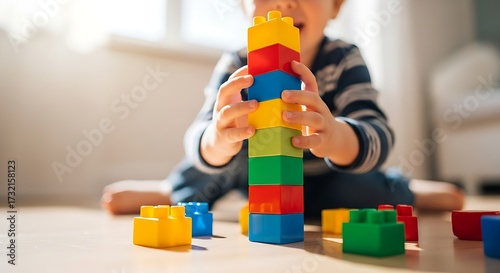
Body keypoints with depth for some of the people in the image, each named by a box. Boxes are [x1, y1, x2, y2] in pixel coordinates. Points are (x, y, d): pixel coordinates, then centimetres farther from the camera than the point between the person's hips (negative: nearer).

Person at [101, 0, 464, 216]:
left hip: (324, 189, 1)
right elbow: (200, 138, -33)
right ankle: (175, 194, -1)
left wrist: (335, 137, -59)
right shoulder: (236, 68, -22)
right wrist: (216, 142, -58)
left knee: (363, 192, -28)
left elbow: (377, 136, -36)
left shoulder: (344, 60, -23)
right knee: (239, 139, -28)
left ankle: (408, 191, 10)